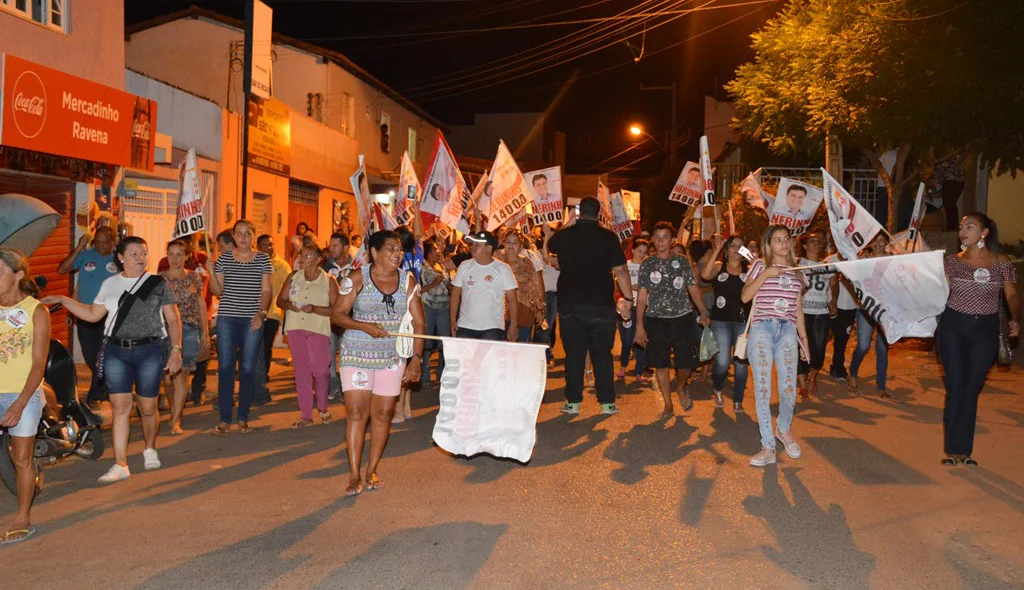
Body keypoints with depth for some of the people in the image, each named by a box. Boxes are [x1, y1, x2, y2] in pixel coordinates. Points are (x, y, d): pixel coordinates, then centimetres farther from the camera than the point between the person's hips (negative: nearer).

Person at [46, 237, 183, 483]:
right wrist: (63, 300, 6)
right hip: (116, 352, 2)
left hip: (150, 351, -2)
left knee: (147, 408, 4)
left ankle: (150, 449, 31)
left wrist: (176, 350, -9)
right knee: (120, 408, 0)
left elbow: (173, 319, -1)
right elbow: (92, 314, 12)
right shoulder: (110, 284, 9)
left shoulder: (158, 284, 0)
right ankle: (120, 465, 5)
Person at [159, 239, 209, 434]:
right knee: (168, 377, 4)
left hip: (189, 330, -1)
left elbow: (201, 305, 10)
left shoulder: (194, 277, 5)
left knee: (180, 376, -5)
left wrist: (205, 332, 7)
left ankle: (176, 421, -1)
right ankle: (175, 410, 31)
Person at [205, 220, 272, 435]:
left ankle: (243, 419, 12)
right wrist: (211, 273, -9)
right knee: (225, 369, -1)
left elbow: (266, 290, 2)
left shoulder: (263, 260, 5)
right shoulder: (224, 259, 7)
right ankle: (224, 420, 6)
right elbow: (217, 291, 8)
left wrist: (262, 312, -12)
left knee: (247, 369, 2)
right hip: (227, 319, 1)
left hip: (252, 321, -1)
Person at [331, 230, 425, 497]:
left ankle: (372, 470, 21)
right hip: (357, 354, -2)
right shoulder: (358, 278, -5)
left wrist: (416, 359, -6)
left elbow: (418, 322, 2)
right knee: (356, 412, -5)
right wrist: (365, 326, -22)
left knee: (383, 414, 6)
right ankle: (354, 475, 3)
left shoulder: (407, 280, 2)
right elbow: (337, 314, -6)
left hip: (392, 356, 3)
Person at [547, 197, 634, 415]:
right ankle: (607, 403, 9)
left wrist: (570, 224, 32)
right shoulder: (608, 236, -5)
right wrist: (628, 298, 0)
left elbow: (550, 247, 26)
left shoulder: (563, 235, 2)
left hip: (569, 304, 1)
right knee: (602, 354, 7)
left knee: (573, 354, 8)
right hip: (601, 305, -1)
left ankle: (573, 402, 11)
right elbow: (620, 270, -8)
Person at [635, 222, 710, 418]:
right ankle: (668, 404, 19)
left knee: (686, 362, -1)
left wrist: (703, 312, -6)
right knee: (661, 364, 3)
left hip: (682, 319, 0)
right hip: (656, 321, 0)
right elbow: (641, 296, 2)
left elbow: (693, 289, 5)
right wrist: (639, 325, -3)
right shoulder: (647, 264, 3)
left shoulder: (682, 262, 4)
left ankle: (681, 388, 32)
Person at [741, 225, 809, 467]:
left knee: (789, 389, -4)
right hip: (762, 329, -3)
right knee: (763, 389, -4)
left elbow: (798, 307, 21)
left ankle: (784, 430, 27)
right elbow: (745, 296, -4)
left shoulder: (795, 270, 19)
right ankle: (768, 447, 2)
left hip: (787, 331, 3)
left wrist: (803, 336, 18)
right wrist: (765, 275, -12)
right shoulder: (760, 265, 7)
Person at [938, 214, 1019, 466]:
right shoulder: (953, 261, 4)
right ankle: (952, 448, 6)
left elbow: (1012, 295, 2)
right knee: (956, 386, -2)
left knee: (972, 389, 5)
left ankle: (963, 449, 13)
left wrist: (1015, 319, -14)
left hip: (986, 330, 0)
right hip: (953, 327, 0)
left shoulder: (1001, 262, 3)